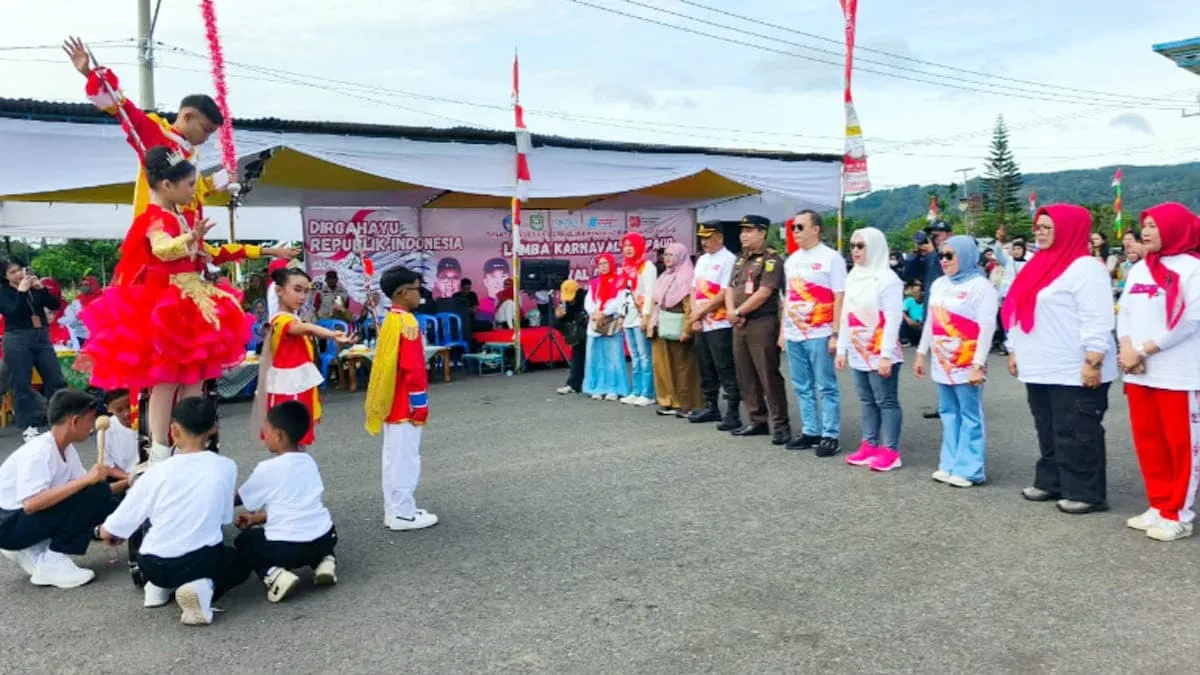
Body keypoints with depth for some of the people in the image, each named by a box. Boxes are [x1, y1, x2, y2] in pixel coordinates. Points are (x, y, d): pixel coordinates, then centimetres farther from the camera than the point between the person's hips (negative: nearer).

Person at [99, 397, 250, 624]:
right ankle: (204, 588, -4)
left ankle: (159, 586, 11)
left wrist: (112, 535, 24)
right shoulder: (226, 467, -6)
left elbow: (108, 531, 1)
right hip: (203, 560, -4)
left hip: (155, 566, 4)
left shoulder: (156, 472, -7)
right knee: (240, 563, 28)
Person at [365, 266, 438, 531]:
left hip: (391, 404, 10)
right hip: (405, 405, -10)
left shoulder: (390, 320, 11)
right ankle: (403, 513, 6)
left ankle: (394, 510, 23)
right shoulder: (407, 322, -18)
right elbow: (412, 369, -22)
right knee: (405, 458, -1)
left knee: (393, 457, 15)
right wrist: (420, 404, -16)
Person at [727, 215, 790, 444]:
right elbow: (730, 289, 13)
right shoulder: (740, 260, 16)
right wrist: (732, 312, -6)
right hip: (739, 325, 8)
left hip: (762, 324, -8)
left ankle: (781, 425, 1)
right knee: (746, 377, 11)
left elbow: (763, 293, -18)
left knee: (769, 376, -6)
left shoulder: (771, 259, -10)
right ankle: (757, 421, 21)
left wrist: (738, 312, -10)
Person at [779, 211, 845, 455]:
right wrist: (782, 330, 15)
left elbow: (839, 298, -8)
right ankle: (810, 431, 20)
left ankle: (830, 435, 6)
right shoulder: (791, 260, 14)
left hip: (819, 334, -6)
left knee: (826, 387, 0)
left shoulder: (831, 257, -5)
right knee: (802, 387, 11)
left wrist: (835, 333, -13)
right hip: (793, 335, 7)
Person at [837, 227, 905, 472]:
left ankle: (890, 451, 2)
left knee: (886, 401, -2)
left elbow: (892, 318, -16)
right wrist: (842, 349, 14)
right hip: (859, 352, 8)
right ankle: (870, 445, 19)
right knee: (867, 401, 12)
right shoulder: (852, 277, 13)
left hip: (879, 353, -8)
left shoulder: (887, 278, -11)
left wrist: (886, 354, -19)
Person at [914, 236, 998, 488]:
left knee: (970, 416, -1)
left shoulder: (980, 286, -9)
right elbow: (930, 322, 19)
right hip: (942, 362, 7)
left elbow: (987, 328, -14)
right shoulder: (939, 284, 13)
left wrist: (978, 365, -18)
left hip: (966, 365, -7)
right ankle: (950, 465, 19)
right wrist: (921, 353, 18)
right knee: (949, 413, 12)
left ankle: (968, 470, 3)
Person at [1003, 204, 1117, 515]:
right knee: (1048, 430, 15)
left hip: (1075, 371, -9)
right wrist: (1014, 350, 20)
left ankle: (1086, 492, 7)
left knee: (1076, 433, -2)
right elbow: (1022, 310, 21)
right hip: (1041, 369, 9)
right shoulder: (1038, 266, 16)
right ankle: (1051, 481, 26)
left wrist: (1093, 362, -22)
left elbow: (1097, 320, -17)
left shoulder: (1086, 267, -11)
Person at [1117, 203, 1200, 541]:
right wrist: (1126, 348, -7)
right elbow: (1125, 312, 11)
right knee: (1148, 442, 11)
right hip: (1138, 373, 7)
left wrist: (1144, 350, -14)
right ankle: (1159, 506, 23)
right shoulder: (1139, 269, 14)